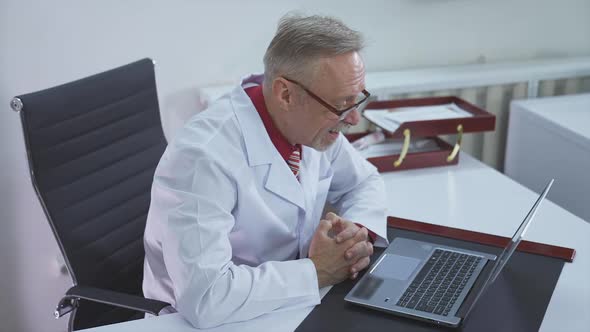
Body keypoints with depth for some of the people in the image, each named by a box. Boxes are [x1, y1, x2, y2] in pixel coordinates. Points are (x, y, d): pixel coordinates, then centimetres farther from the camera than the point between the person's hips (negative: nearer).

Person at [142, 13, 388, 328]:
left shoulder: (313, 124, -6)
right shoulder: (204, 157, -28)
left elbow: (365, 182, 11)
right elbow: (204, 296, -33)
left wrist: (357, 231, -10)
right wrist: (317, 272, -22)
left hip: (293, 306, 6)